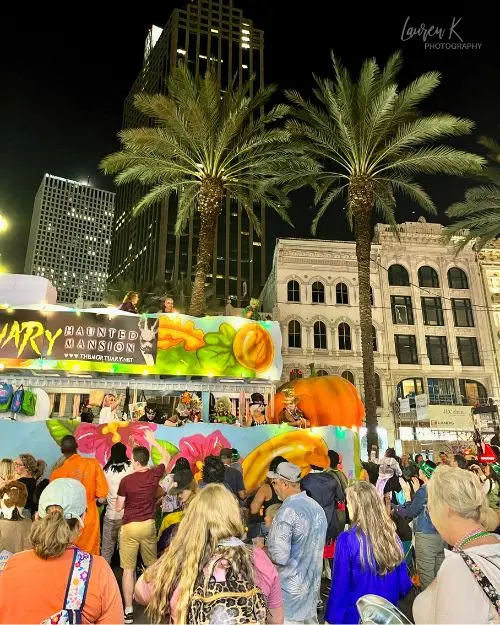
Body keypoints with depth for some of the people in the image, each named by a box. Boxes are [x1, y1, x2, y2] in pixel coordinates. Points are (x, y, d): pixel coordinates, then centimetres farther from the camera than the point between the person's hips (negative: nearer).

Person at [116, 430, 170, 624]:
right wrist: (153, 441, 17)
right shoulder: (155, 475, -7)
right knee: (152, 566, 19)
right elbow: (167, 457, 12)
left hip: (130, 527, -3)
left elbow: (118, 508, -5)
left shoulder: (126, 480, -14)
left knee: (128, 569, 6)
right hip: (149, 525, 3)